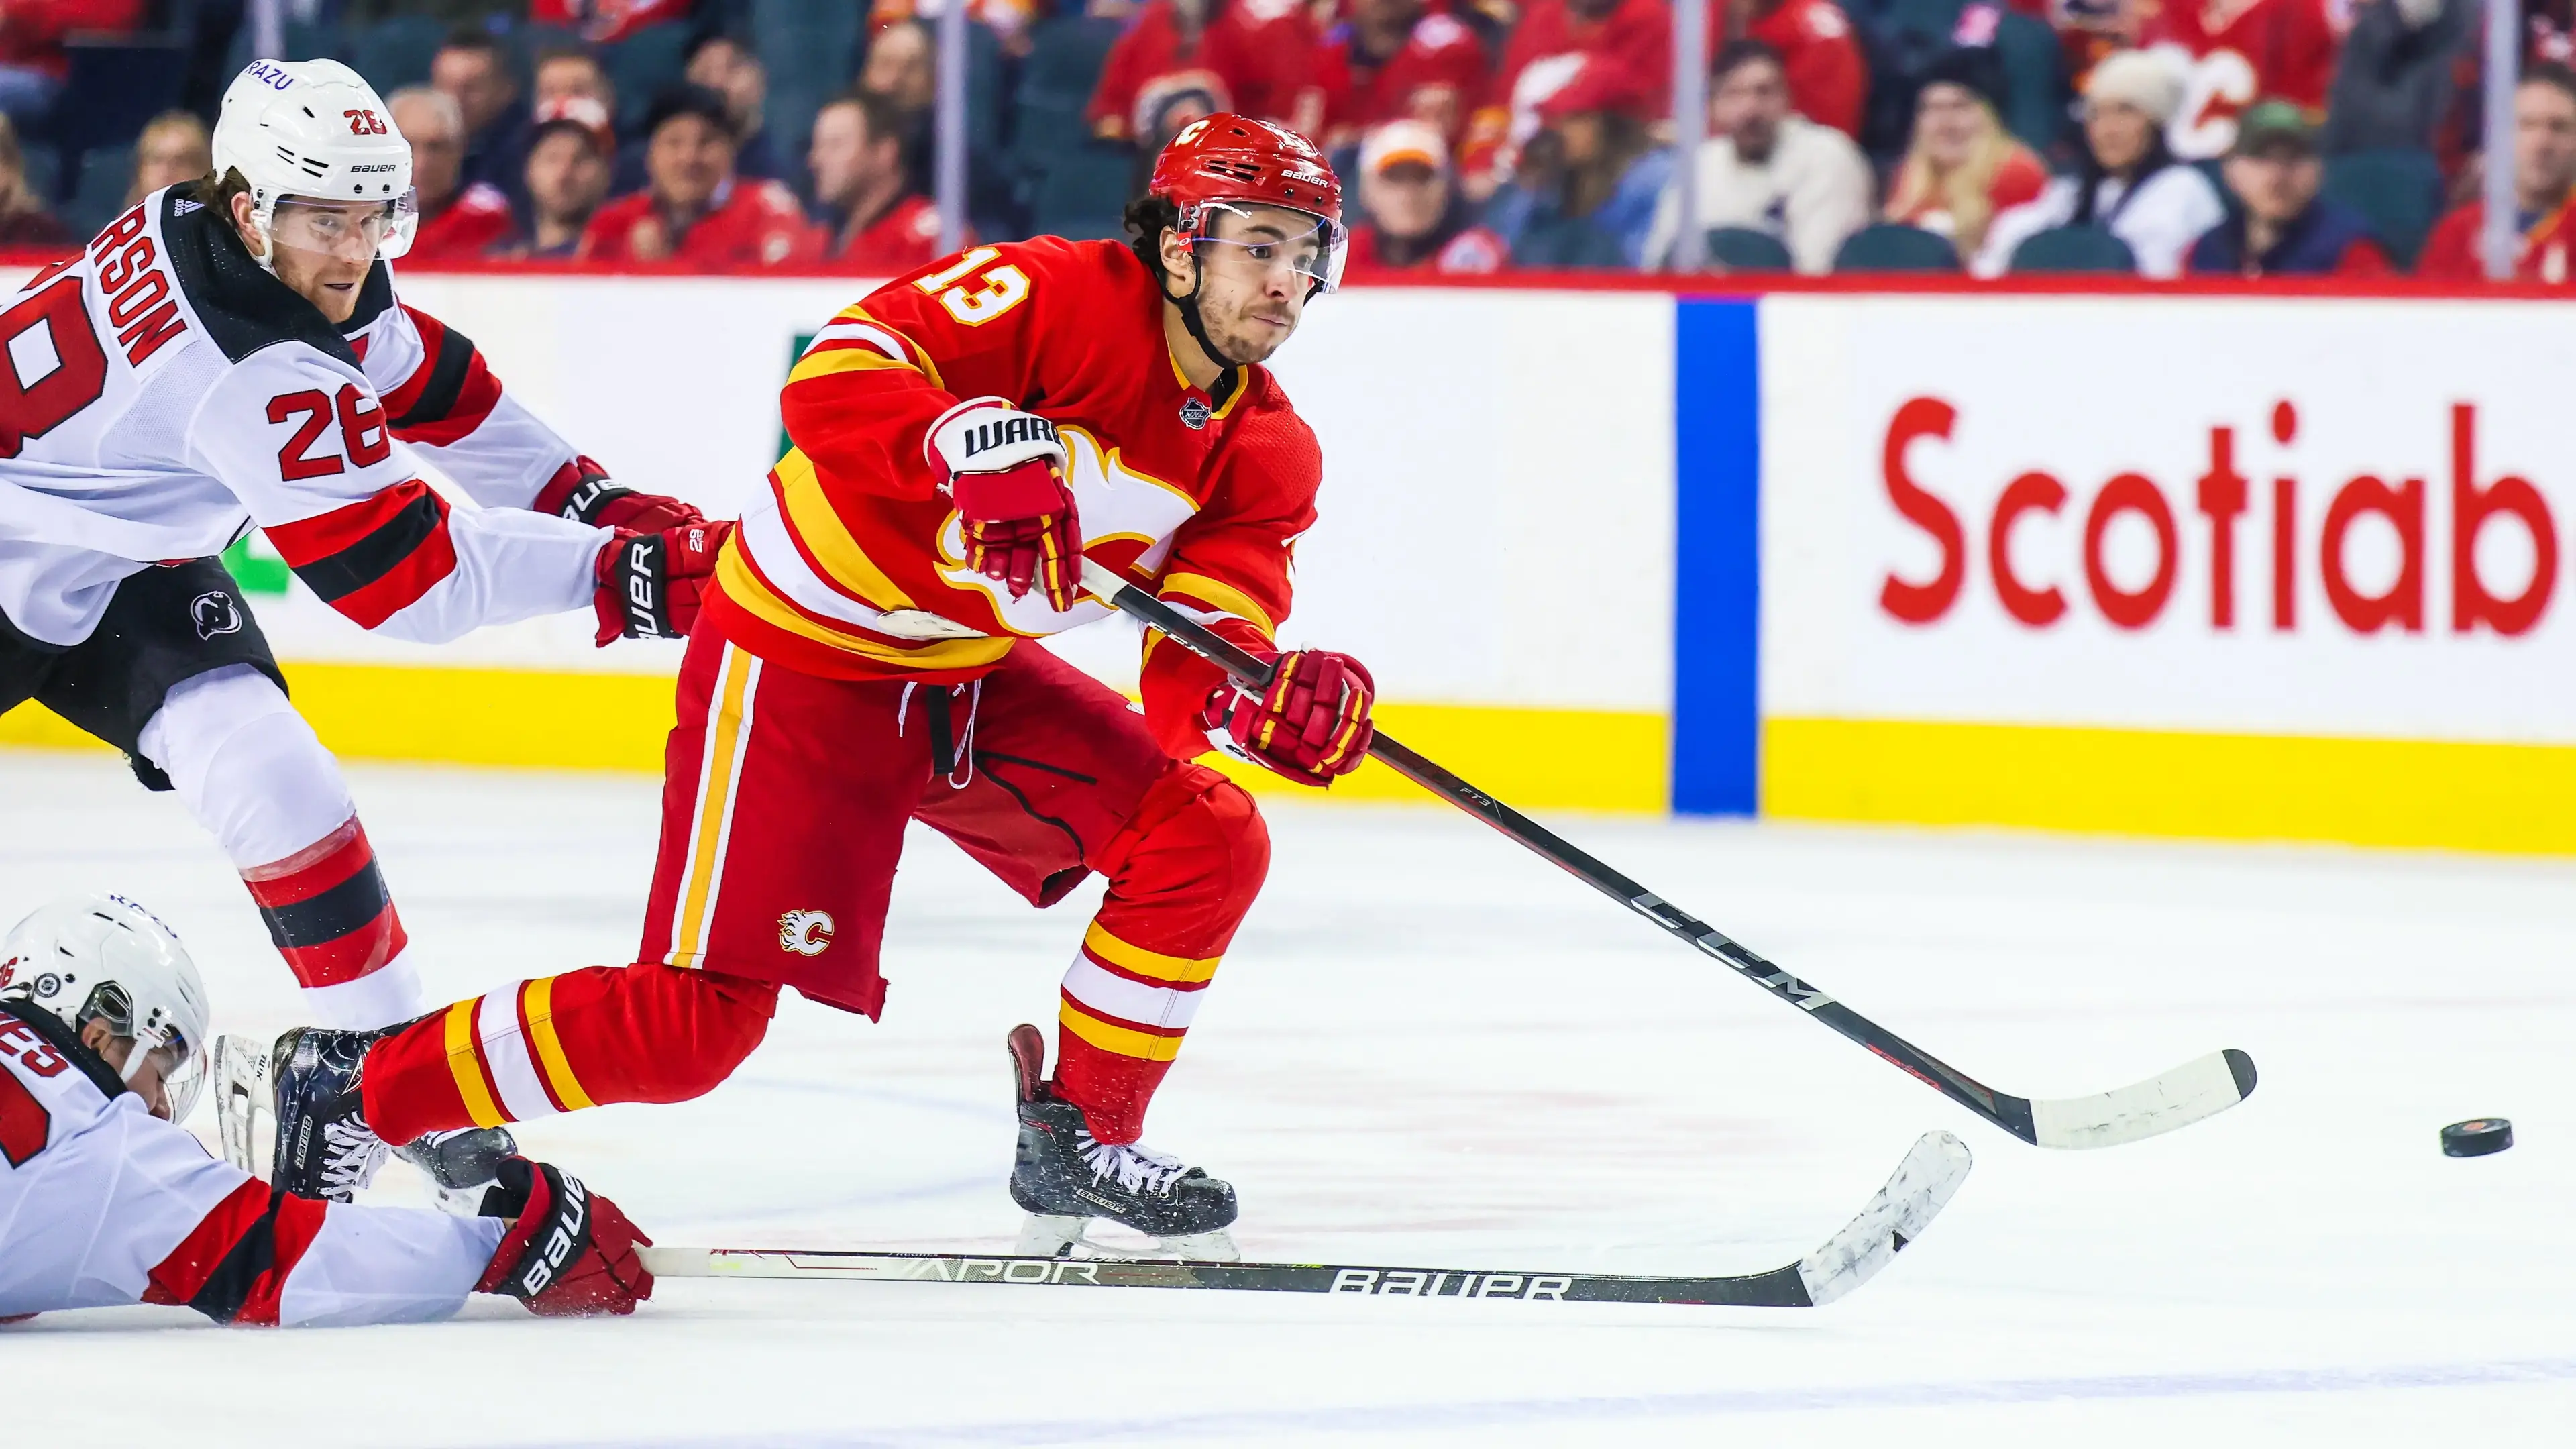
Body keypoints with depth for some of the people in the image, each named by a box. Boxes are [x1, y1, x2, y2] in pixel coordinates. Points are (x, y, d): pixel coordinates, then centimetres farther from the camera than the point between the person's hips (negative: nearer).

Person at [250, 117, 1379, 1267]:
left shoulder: (1263, 450, -1)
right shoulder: (1058, 299, -22)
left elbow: (1201, 662, -9)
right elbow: (838, 374, -32)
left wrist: (1265, 696, -32)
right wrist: (963, 447, -50)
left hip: (977, 677, 7)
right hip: (799, 664, -7)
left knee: (1204, 838, -7)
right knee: (694, 1020, -13)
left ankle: (1079, 1138, 10)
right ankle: (355, 1086, 1)